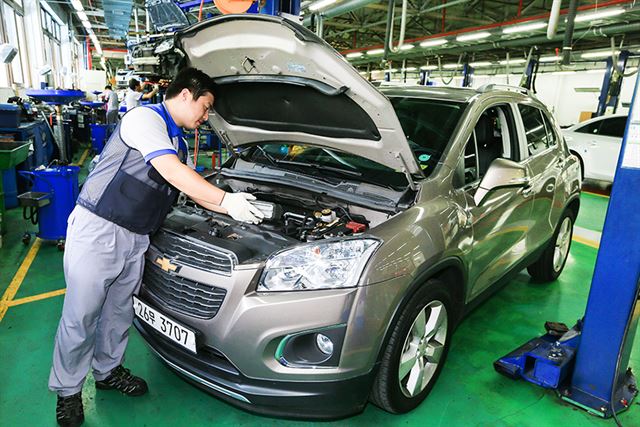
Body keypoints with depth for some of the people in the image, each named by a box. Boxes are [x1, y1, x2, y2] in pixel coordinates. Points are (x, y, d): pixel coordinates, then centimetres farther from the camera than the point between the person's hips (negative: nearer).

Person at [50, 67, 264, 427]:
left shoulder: (179, 143, 15)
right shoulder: (145, 118, -13)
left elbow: (194, 190, 17)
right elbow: (173, 173, -25)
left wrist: (239, 209, 10)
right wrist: (226, 200, -24)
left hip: (135, 239, 8)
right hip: (97, 231, -8)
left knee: (119, 310, 18)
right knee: (81, 316, 4)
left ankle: (108, 371, 38)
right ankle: (68, 390, 23)